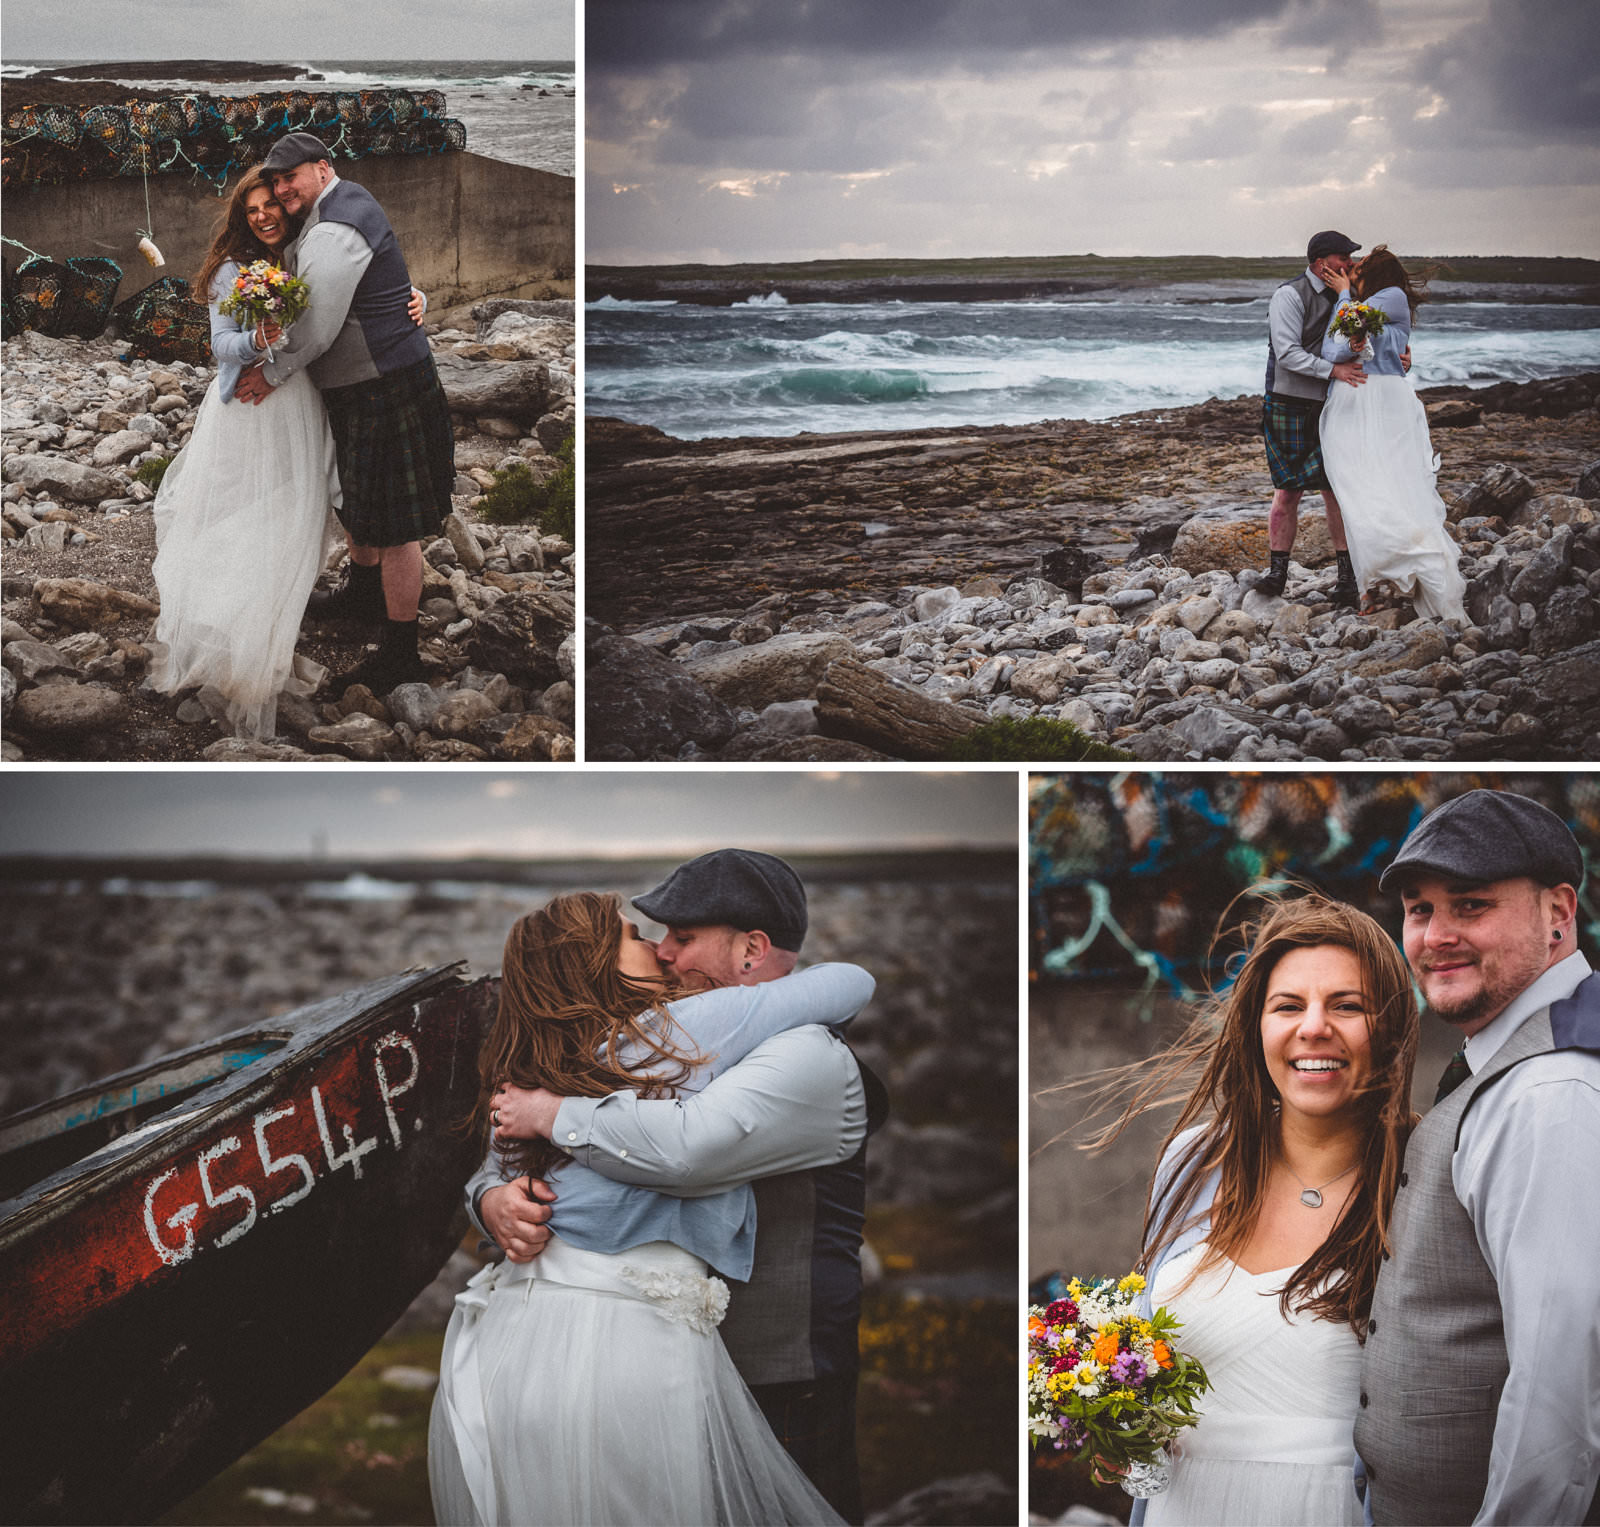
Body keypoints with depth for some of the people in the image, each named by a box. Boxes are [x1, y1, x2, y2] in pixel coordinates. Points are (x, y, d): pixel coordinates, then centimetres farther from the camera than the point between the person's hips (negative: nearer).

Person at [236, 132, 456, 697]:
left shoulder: (334, 233, -23)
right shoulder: (346, 199, 11)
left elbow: (318, 327, -23)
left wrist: (273, 374, -7)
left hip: (385, 390, -11)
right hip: (360, 386, 11)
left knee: (390, 522, -5)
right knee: (356, 500, 28)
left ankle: (400, 656, 1)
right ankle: (364, 593, 51)